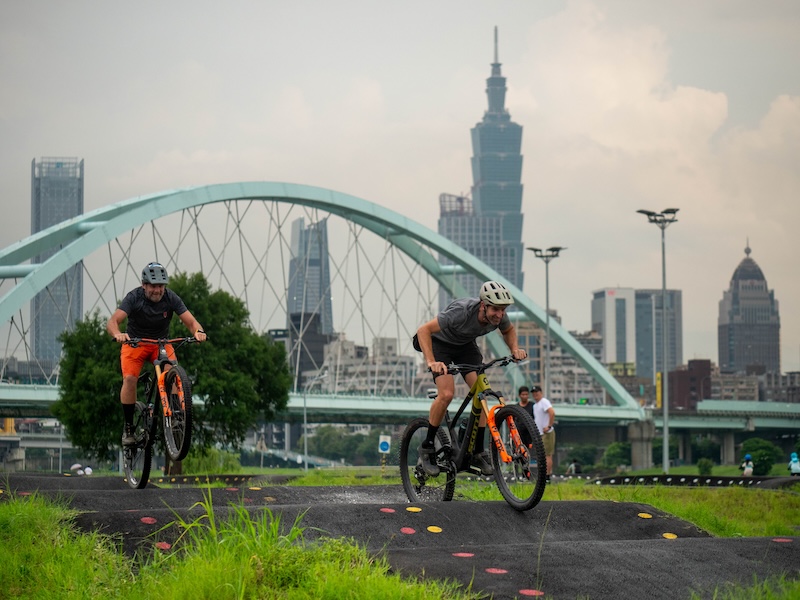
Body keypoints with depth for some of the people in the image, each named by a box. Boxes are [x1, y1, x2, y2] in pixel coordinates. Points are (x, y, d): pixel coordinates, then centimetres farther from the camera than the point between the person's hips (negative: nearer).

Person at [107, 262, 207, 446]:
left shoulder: (171, 298, -16)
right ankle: (128, 427, -13)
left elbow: (191, 321, -21)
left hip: (161, 343, 2)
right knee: (130, 378, -24)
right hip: (134, 342, -2)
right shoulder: (134, 298, -22)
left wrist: (198, 331, -45)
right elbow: (113, 321, -32)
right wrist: (118, 334, -56)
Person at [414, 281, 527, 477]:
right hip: (440, 343, -5)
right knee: (446, 393, -24)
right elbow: (424, 330, -36)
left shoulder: (499, 317, -21)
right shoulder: (462, 312, -39)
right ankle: (427, 447, -7)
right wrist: (431, 362, -47)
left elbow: (508, 330, 6)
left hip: (466, 345, 5)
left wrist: (515, 349, -14)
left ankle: (478, 452, -3)